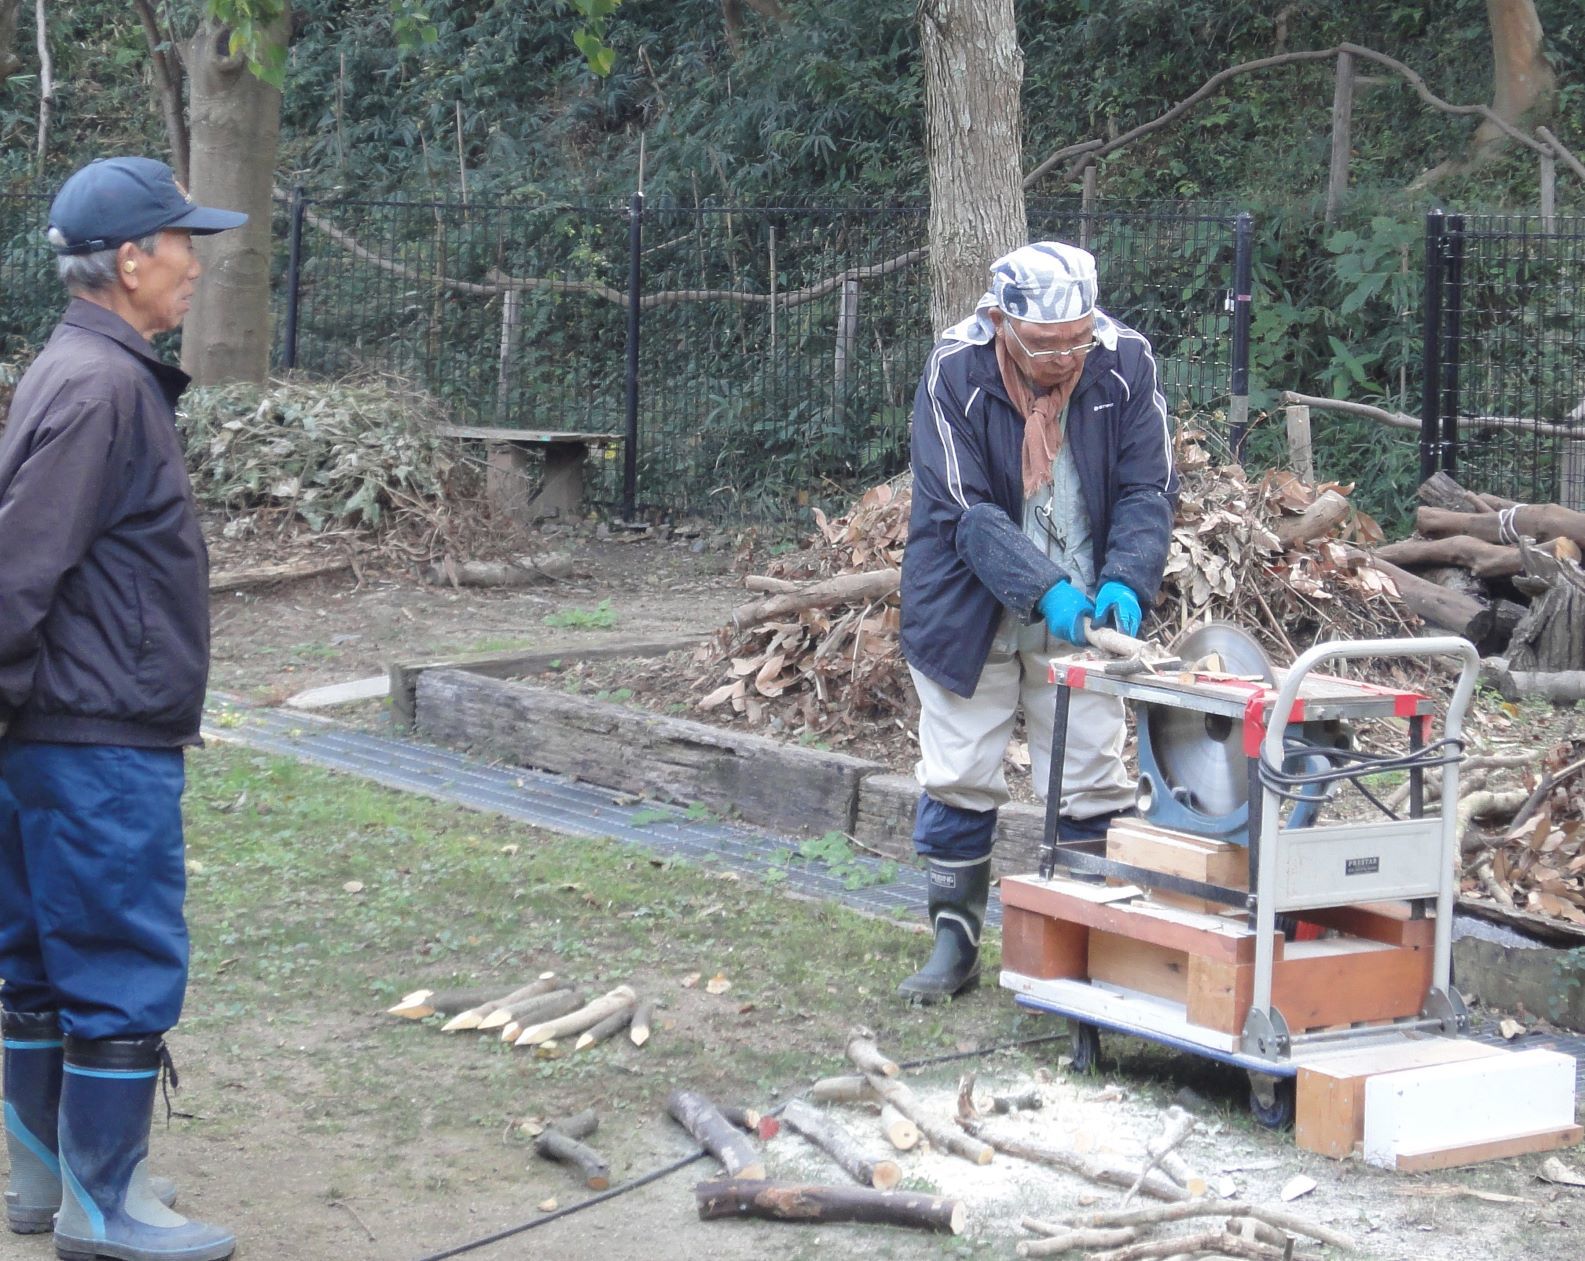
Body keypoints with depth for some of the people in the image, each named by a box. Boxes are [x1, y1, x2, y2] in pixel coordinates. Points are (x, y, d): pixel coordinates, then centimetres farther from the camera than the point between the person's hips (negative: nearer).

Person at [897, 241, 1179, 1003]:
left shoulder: (1125, 364, -13)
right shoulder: (954, 374, -19)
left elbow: (1147, 492, -7)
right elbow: (963, 512, -20)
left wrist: (1124, 583, -25)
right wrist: (1043, 589, -33)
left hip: (1083, 612, 1)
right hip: (971, 610, -1)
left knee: (1093, 784, 5)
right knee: (958, 781, 4)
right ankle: (955, 943, 17)